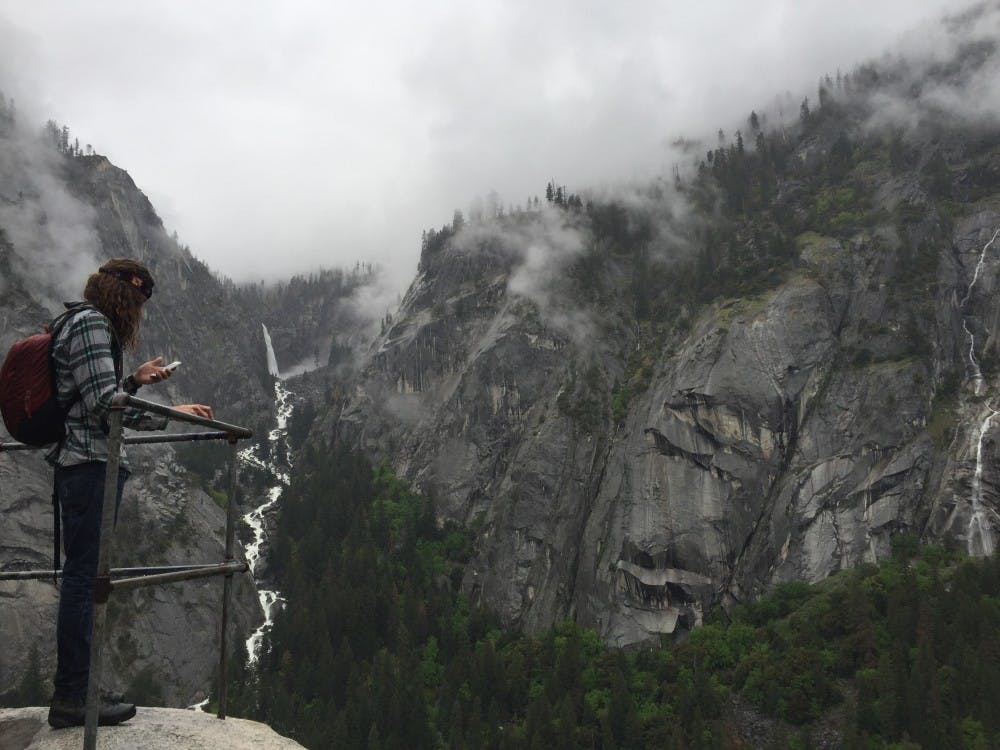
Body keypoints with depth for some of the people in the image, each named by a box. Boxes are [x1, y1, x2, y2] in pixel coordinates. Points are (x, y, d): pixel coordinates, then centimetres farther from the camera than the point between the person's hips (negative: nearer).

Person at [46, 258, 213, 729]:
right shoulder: (91, 323, -11)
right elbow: (104, 404, -19)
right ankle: (71, 699, -1)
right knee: (84, 575, -7)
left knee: (82, 576, 12)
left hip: (75, 465, 11)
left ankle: (73, 691, 19)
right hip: (91, 465, -11)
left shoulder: (86, 323, 22)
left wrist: (134, 380, 17)